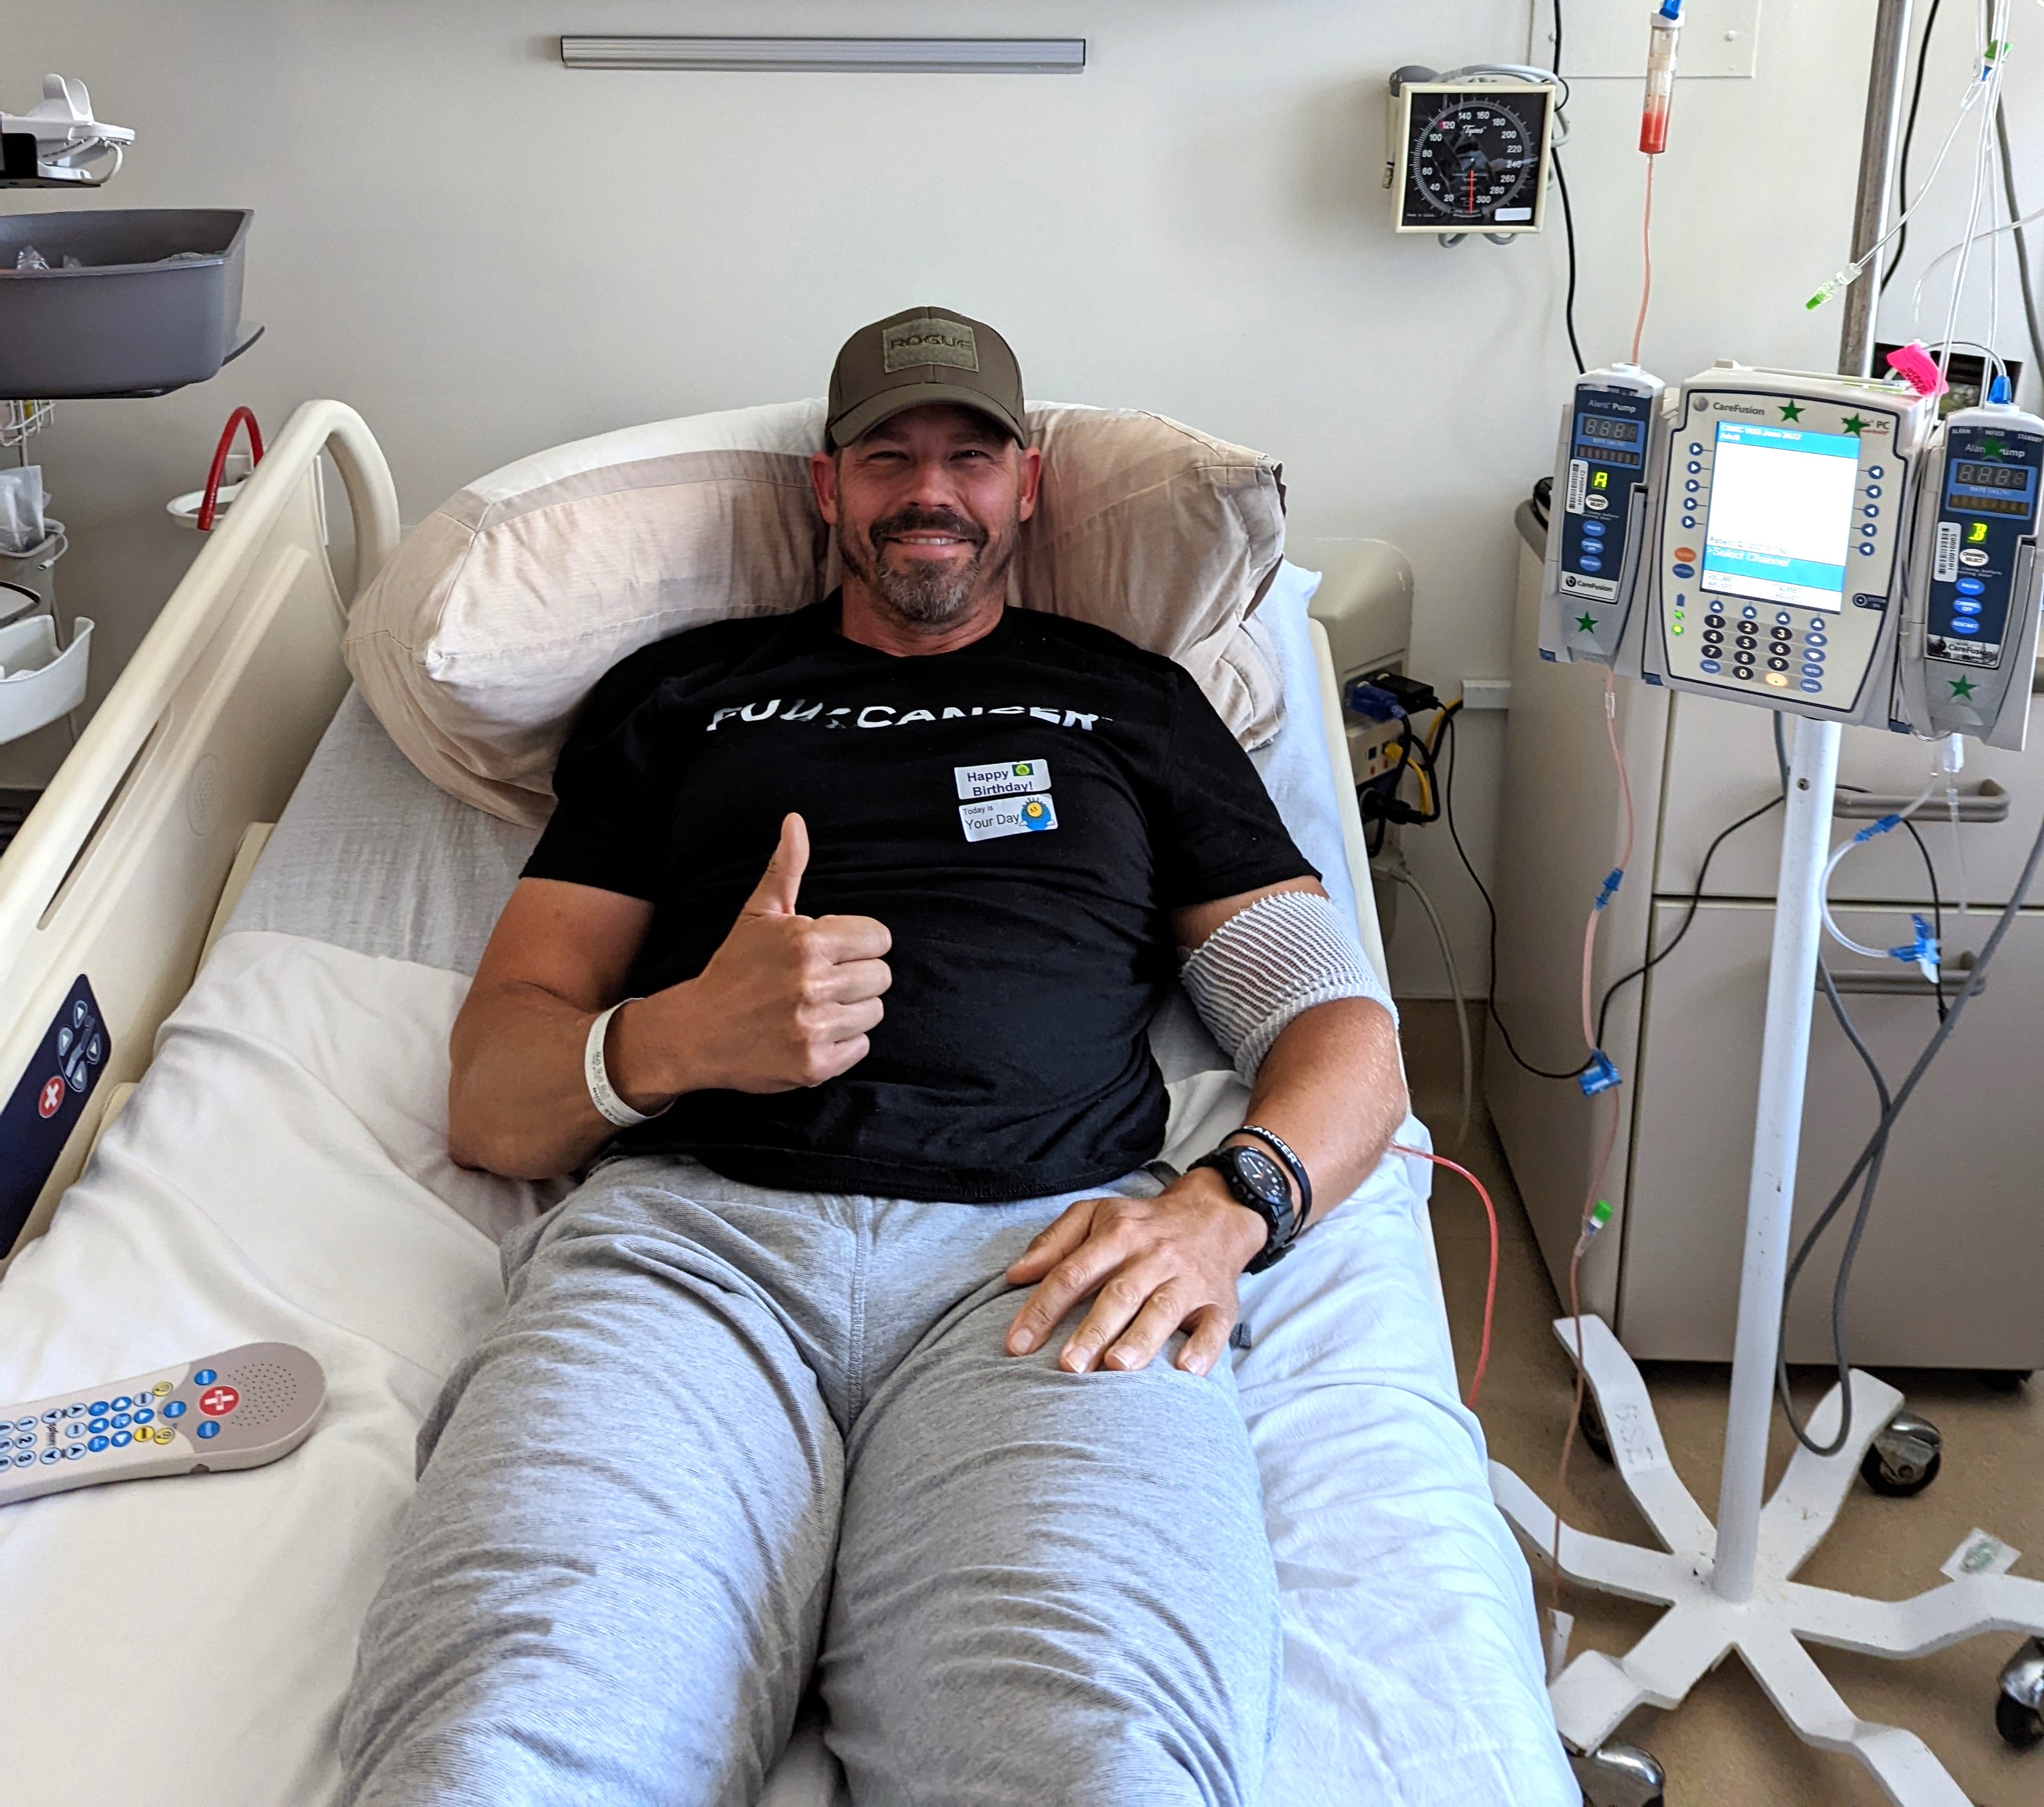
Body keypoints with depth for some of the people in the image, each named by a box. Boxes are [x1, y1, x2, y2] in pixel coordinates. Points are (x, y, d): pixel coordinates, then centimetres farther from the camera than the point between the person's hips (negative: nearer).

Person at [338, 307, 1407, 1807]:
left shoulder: (1133, 702, 29)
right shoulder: (682, 696, 28)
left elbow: (1346, 1029, 19)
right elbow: (491, 1104, 20)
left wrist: (1227, 1204, -4)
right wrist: (675, 1039, -4)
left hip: (1040, 1249, 0)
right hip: (692, 1226, 1)